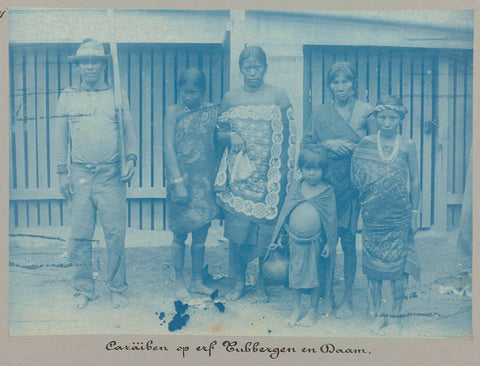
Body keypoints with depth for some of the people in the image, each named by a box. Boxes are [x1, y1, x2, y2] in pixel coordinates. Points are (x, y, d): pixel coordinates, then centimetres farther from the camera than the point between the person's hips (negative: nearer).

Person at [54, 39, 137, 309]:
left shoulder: (117, 96, 9)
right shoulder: (68, 97, 10)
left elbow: (129, 131, 11)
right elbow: (60, 137, 12)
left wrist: (132, 158, -5)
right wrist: (63, 172, 6)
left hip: (111, 176, -1)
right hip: (79, 176, 1)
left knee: (116, 234, -2)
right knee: (79, 236, 2)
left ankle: (118, 289, 12)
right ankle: (84, 289, 17)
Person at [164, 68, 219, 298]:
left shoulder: (212, 112, 6)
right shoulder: (174, 112, -1)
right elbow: (169, 148, -8)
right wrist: (178, 182, -14)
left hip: (205, 180, 3)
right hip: (181, 179, -2)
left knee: (200, 234, 9)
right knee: (180, 234, 4)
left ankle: (197, 281, 22)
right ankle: (179, 282, 18)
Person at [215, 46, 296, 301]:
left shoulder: (278, 97, 3)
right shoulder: (230, 98, 10)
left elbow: (287, 138, 2)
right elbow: (219, 132, 17)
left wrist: (285, 173, -4)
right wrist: (230, 136, -6)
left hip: (268, 177, -2)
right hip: (239, 176, 2)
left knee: (266, 229, -1)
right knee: (236, 228, 0)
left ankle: (262, 282, 14)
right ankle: (238, 282, 14)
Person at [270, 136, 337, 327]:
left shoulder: (327, 191, -8)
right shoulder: (295, 188, -2)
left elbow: (331, 220, -4)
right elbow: (284, 213, 5)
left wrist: (329, 244, -5)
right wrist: (280, 236, 3)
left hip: (316, 241, -2)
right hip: (295, 240, 2)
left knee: (315, 274, 8)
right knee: (295, 273, 10)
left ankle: (313, 310, 24)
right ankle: (296, 309, 25)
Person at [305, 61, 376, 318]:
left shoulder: (365, 112, 5)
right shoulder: (319, 113, 10)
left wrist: (351, 146, -11)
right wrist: (329, 145, -9)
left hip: (352, 182, -1)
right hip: (324, 181, 2)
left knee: (347, 238, -2)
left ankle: (348, 296, 9)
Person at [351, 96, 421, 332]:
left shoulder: (407, 146, -1)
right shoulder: (365, 144, 0)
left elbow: (415, 182, 4)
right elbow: (358, 179, 4)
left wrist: (414, 213, 3)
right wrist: (364, 205, -3)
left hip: (399, 215, -1)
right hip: (373, 215, 1)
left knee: (399, 264, 3)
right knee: (373, 262, 6)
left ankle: (395, 314, 16)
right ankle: (376, 312, 18)